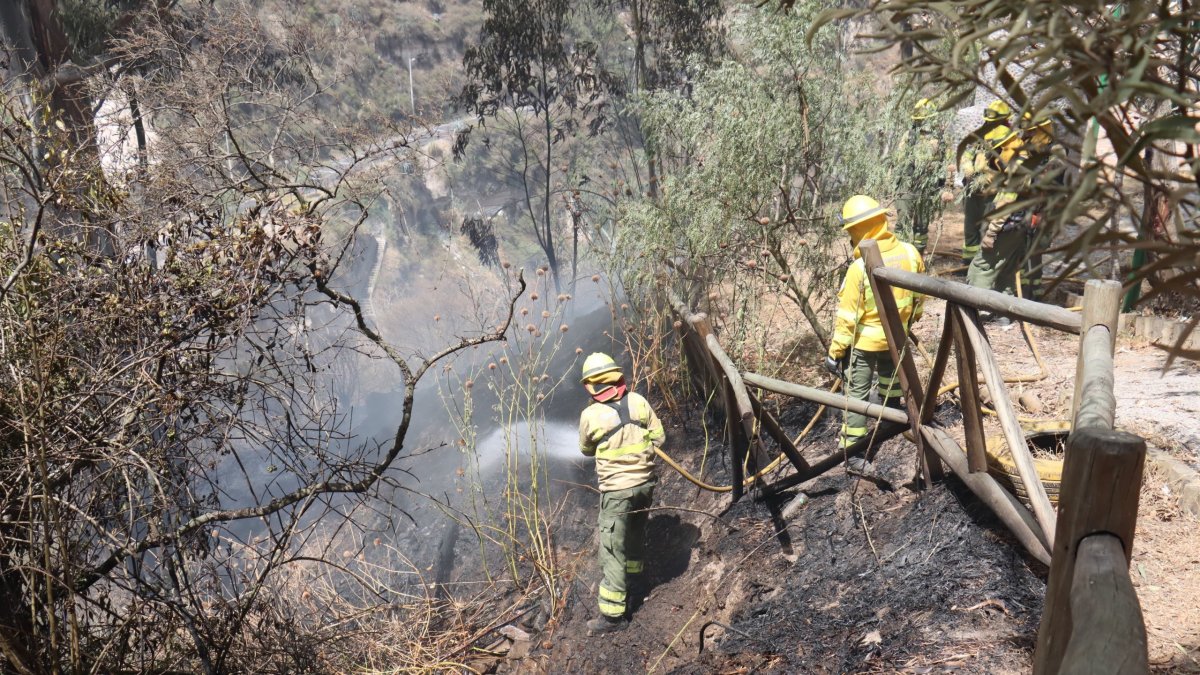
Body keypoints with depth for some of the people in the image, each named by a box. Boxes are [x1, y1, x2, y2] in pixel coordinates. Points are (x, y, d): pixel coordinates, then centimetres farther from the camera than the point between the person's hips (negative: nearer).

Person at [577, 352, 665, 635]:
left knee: (612, 550, 2)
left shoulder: (590, 415, -14)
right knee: (636, 533, 27)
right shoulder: (639, 402, -5)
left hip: (616, 489, -5)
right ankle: (634, 571, 51)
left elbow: (586, 450, 5)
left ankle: (613, 614, 5)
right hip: (644, 482, 5)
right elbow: (659, 437, 2)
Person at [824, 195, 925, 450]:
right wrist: (912, 317, 24)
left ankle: (852, 445, 8)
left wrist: (835, 351, -11)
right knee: (891, 385, 26)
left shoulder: (859, 268, -27)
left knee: (857, 393, 5)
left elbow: (848, 316, -20)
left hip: (864, 341, -5)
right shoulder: (910, 253, -11)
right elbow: (918, 294, 5)